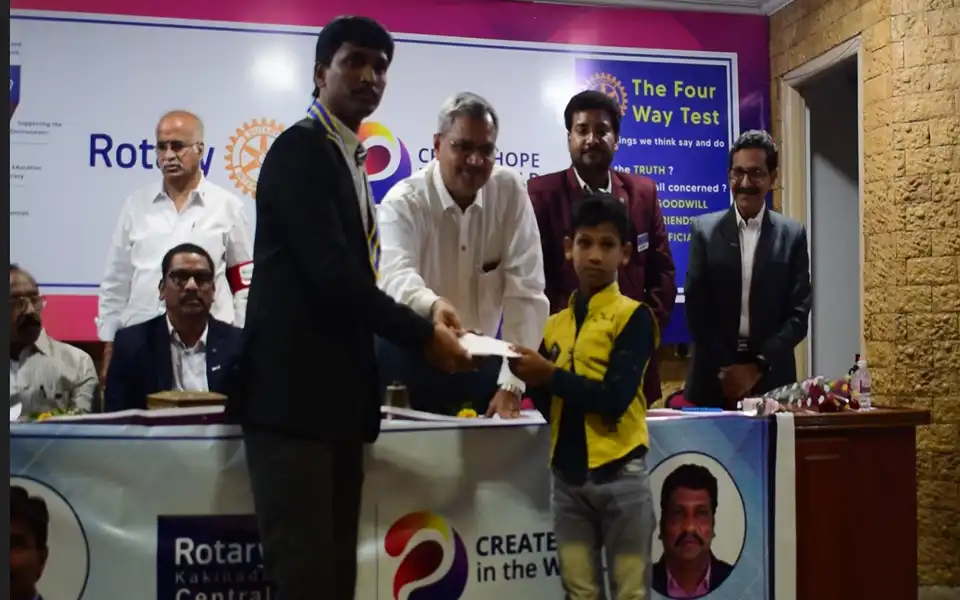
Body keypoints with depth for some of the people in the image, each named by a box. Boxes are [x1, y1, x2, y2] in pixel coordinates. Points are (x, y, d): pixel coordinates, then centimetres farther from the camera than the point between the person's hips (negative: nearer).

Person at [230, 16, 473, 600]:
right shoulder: (301, 148, -9)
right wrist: (424, 335, -11)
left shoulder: (347, 158, 20)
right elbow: (333, 274, -19)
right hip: (294, 389, -9)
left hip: (336, 393, 9)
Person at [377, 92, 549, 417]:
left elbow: (525, 291, -11)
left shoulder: (511, 191, -7)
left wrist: (512, 384, -18)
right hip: (412, 360, -2)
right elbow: (397, 276, -31)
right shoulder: (403, 202, -12)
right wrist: (433, 305, -53)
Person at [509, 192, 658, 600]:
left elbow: (614, 399, -17)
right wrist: (532, 379, -8)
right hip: (567, 477, 5)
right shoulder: (554, 325, 10)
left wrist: (550, 374, -13)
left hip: (620, 474, -4)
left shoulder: (634, 316, -5)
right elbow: (550, 408, 11)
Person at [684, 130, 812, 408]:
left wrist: (758, 367, -11)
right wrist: (725, 369, -9)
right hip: (714, 377, 0)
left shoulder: (793, 235, 4)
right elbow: (695, 309, -2)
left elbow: (799, 313, -1)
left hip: (771, 377, 0)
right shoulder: (704, 230, 2)